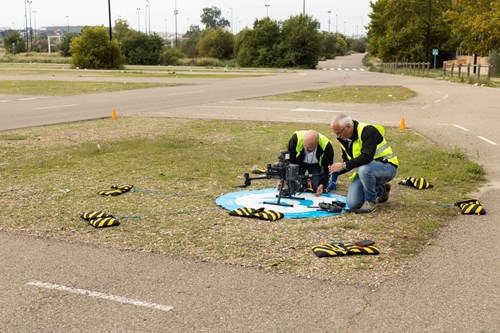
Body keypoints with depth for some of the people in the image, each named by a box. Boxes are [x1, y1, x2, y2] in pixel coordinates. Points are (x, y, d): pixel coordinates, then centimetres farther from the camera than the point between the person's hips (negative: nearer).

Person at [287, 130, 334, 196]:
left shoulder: (326, 146, -34)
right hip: (299, 162, 1)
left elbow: (326, 167, -21)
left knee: (317, 187, -18)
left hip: (316, 164, -1)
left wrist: (322, 184, -33)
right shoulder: (295, 139, -34)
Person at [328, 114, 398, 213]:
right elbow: (348, 162, 9)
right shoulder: (345, 139, 2)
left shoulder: (368, 131, -23)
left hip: (386, 167, -8)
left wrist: (344, 165, -31)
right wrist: (337, 170, -13)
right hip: (365, 170, 8)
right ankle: (381, 190, 21)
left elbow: (367, 157, -36)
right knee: (352, 204, -6)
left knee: (364, 169, -41)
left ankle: (371, 201, -14)